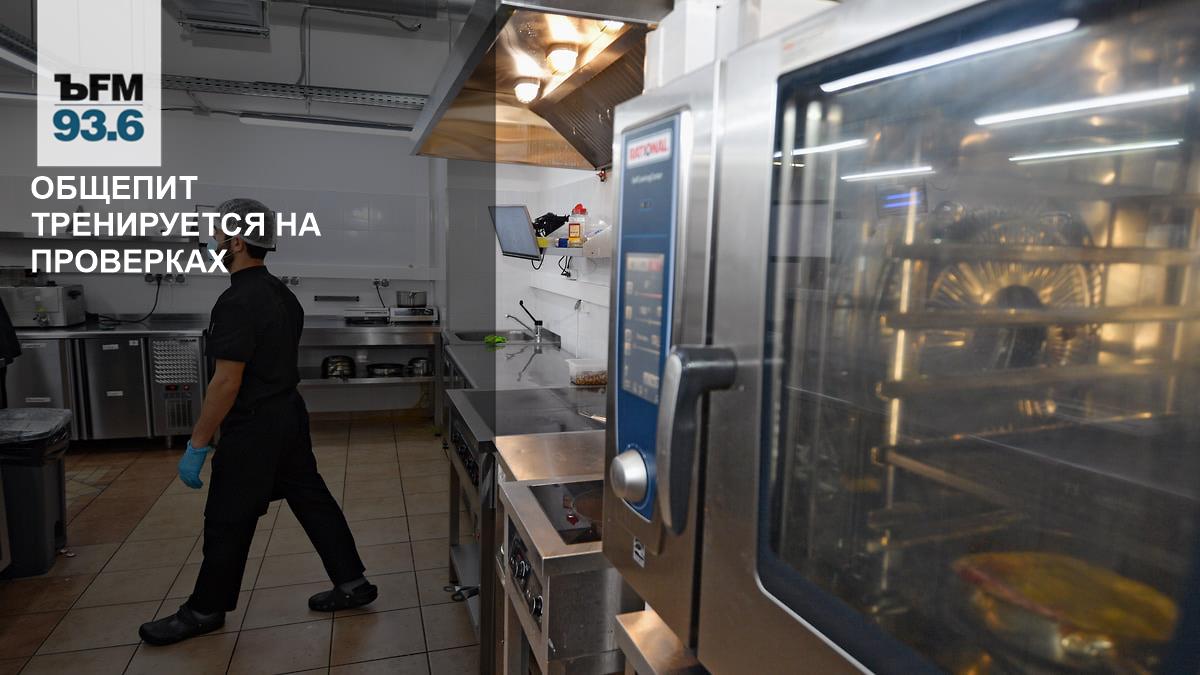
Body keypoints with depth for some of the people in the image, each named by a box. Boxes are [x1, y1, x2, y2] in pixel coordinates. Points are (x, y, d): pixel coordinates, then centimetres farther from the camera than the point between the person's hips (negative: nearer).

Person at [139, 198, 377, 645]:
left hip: (254, 427, -9)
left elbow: (228, 381, -23)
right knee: (310, 498, 14)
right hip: (290, 414, 9)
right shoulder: (281, 294, 9)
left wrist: (197, 446, -16)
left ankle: (205, 611, 26)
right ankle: (352, 583, 22)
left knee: (228, 520, 7)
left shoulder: (238, 301, -20)